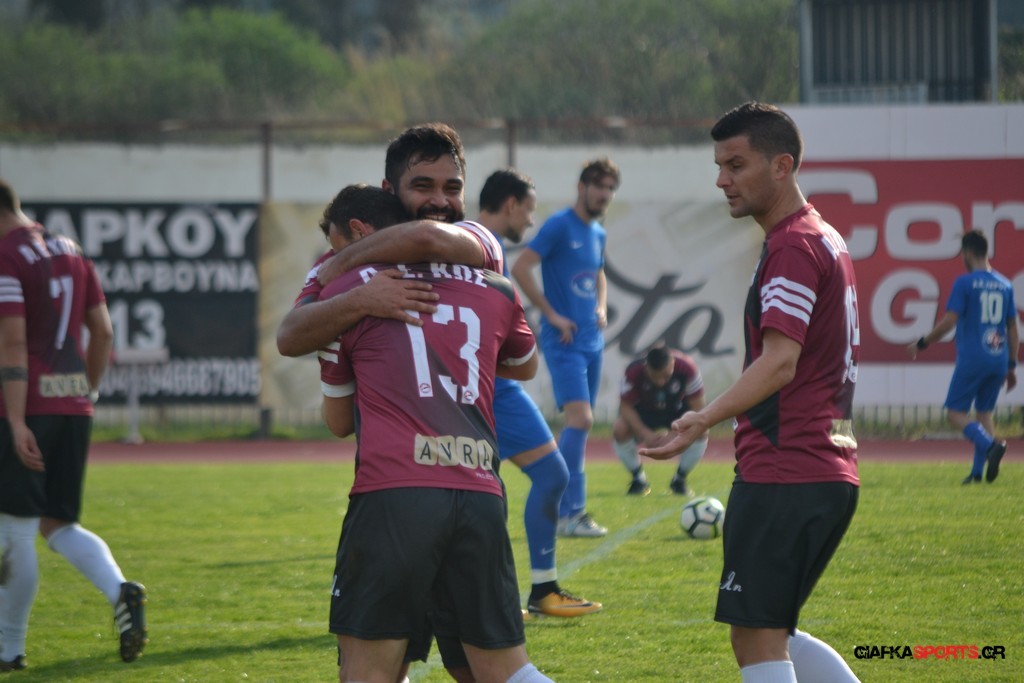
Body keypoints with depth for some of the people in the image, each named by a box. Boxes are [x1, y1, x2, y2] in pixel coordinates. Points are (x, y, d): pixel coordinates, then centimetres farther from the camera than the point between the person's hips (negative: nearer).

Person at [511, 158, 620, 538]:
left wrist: (601, 307, 12)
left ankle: (566, 509, 15)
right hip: (564, 340, -8)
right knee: (580, 419, -18)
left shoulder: (598, 234, 14)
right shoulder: (559, 226, -10)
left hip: (592, 341, 8)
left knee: (579, 424, 9)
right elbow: (520, 268, -16)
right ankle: (570, 513, -16)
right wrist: (552, 315, -16)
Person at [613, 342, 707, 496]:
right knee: (620, 429, -31)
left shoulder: (687, 368, -32)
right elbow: (625, 407, -26)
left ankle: (679, 480, -4)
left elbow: (697, 407, -23)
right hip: (644, 412, 0)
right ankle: (638, 479, -6)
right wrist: (646, 434, -39)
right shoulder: (633, 372, -33)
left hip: (677, 409, 0)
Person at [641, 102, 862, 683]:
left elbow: (780, 362, -24)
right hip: (831, 475, 10)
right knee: (771, 635, 16)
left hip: (782, 477, -10)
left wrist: (707, 419, -33)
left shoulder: (793, 247, -12)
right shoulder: (827, 239, 19)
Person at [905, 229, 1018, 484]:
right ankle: (978, 471, 8)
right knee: (984, 411, 15)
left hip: (972, 358, -6)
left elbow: (949, 321, -12)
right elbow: (1013, 330, 13)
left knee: (956, 412, 1)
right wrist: (1012, 366, 18)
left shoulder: (965, 283, -7)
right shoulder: (1005, 285, 10)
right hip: (999, 358, 6)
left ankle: (991, 445, -25)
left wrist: (922, 344, 0)